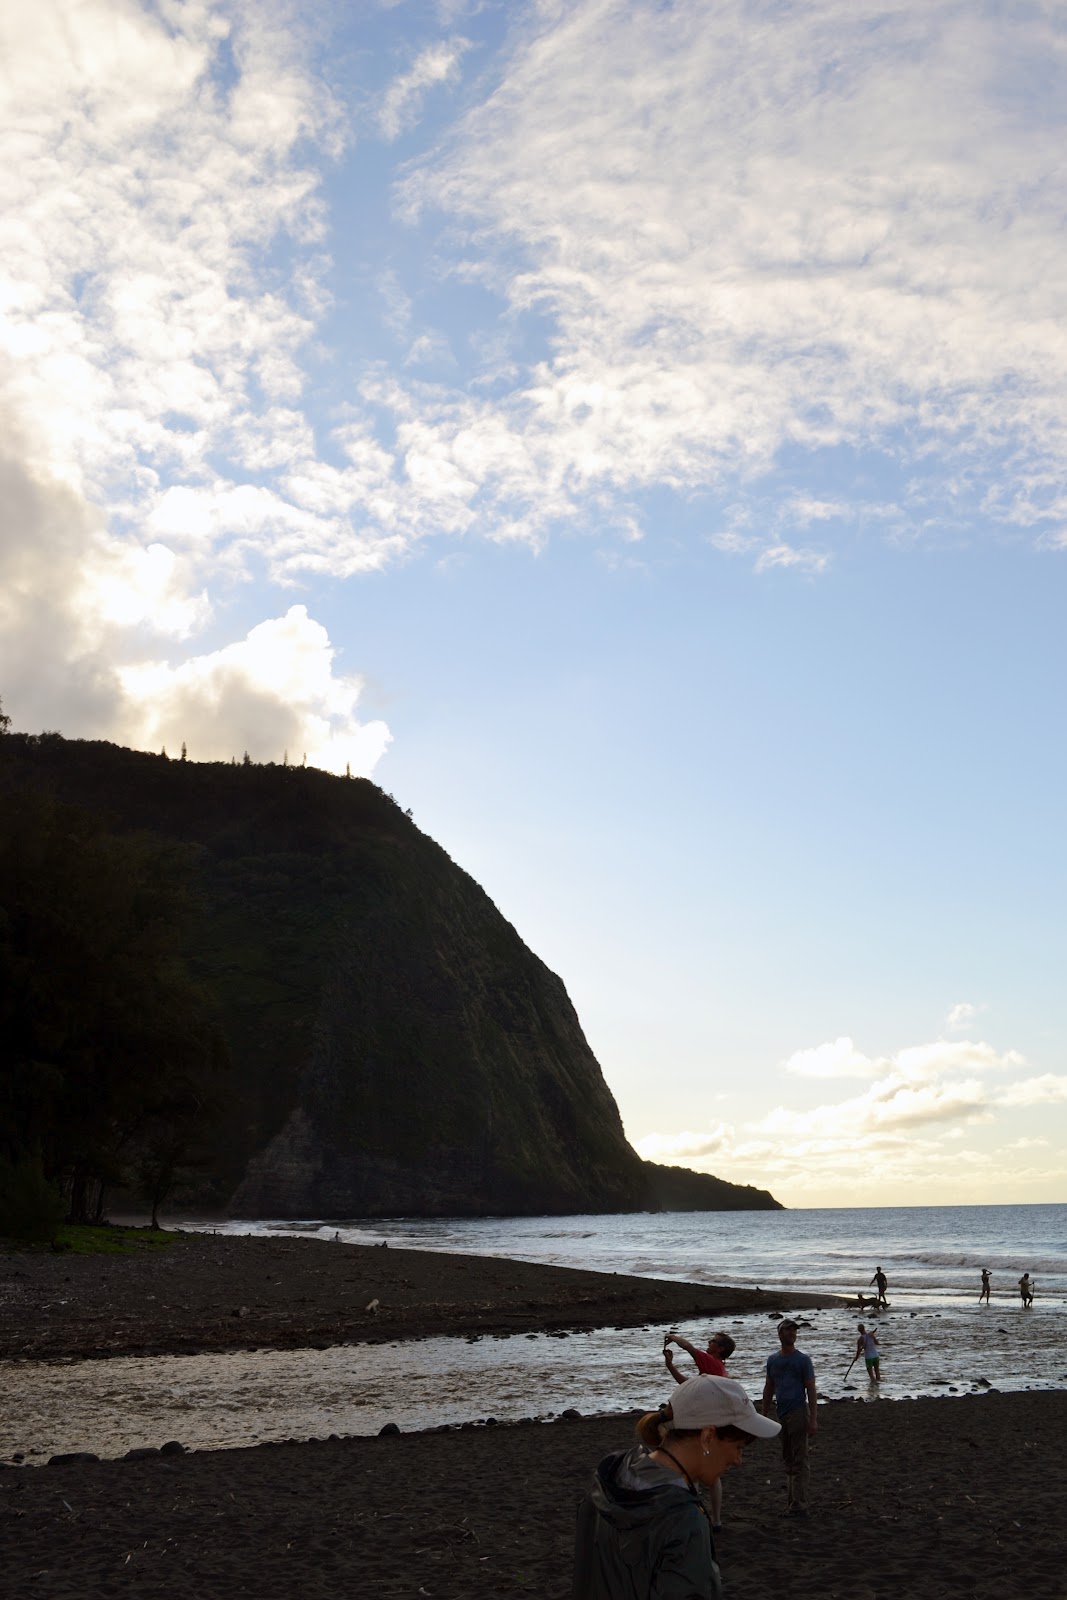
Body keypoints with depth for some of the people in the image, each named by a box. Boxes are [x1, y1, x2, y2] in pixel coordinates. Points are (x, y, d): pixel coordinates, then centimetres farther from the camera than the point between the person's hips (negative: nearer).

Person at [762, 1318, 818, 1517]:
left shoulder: (803, 1360, -3)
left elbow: (811, 1389, -6)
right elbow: (769, 1389, 16)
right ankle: (791, 1503, 18)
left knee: (799, 1461, -7)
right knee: (788, 1460, 12)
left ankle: (799, 1506, -7)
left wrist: (813, 1419, -13)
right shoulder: (772, 1360, 11)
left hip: (798, 1413, -5)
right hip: (781, 1414, 5)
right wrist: (764, 1416, 12)